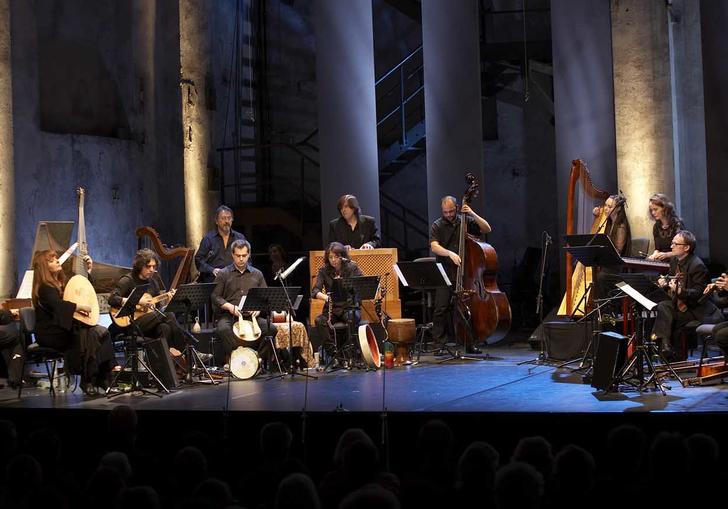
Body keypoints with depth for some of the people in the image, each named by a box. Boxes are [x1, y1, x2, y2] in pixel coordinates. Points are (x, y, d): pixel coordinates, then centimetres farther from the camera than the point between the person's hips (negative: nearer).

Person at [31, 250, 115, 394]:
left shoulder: (62, 282, 16)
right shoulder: (44, 288, -12)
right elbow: (58, 305, -30)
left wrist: (88, 271, 21)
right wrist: (81, 307, -27)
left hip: (65, 328, 8)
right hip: (51, 333, -8)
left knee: (102, 332, -13)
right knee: (89, 335, -28)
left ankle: (104, 379, -15)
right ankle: (87, 381, -22)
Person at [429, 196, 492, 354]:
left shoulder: (465, 221, 8)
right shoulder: (437, 226, 2)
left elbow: (487, 229, 3)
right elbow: (434, 247, -11)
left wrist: (472, 214, -8)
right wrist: (450, 253, -27)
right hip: (446, 273, -2)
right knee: (441, 308, -8)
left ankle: (469, 343, 11)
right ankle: (438, 343, -3)